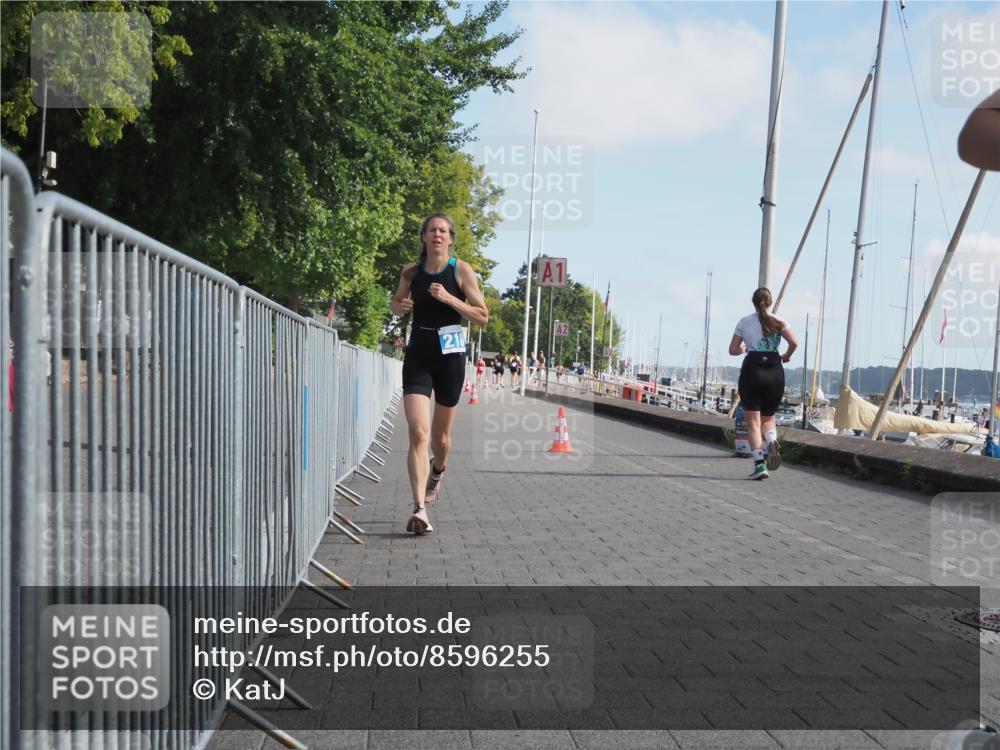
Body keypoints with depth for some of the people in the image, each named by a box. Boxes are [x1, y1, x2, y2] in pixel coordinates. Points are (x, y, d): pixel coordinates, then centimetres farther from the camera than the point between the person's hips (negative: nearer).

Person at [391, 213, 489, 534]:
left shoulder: (461, 270, -4)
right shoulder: (411, 271, 4)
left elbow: (483, 316, -6)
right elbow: (397, 303, 21)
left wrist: (448, 298, -18)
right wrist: (399, 306, -3)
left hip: (449, 355, -1)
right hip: (417, 355, 1)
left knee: (440, 434, 14)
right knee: (418, 432, -14)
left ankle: (437, 470, 49)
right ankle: (420, 508, -17)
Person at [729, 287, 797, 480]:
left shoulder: (744, 322, 6)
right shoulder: (778, 322, 6)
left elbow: (733, 350, 8)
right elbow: (794, 342, -9)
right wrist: (786, 356, 10)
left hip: (752, 371, -2)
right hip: (775, 372, 2)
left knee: (753, 422, 1)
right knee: (768, 419, 18)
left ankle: (759, 465, -12)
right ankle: (772, 442, -15)